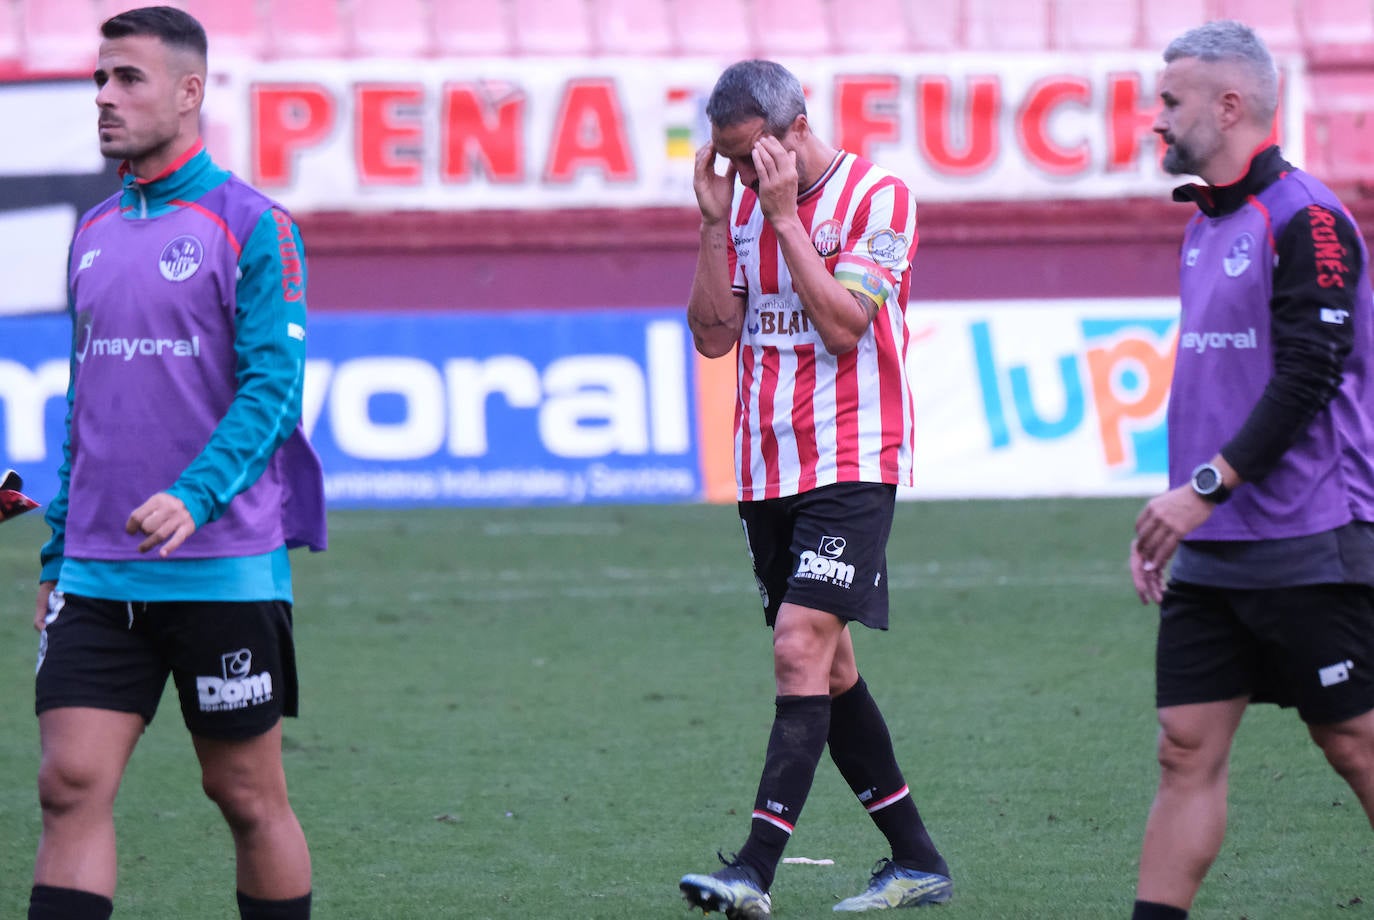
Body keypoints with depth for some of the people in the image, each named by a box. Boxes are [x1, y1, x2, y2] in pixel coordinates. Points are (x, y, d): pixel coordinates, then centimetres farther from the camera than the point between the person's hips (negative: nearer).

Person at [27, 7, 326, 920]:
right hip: (99, 573, 5)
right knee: (71, 784, -6)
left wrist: (192, 498, -26)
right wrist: (58, 553, 17)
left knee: (249, 797, 4)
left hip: (223, 569, -5)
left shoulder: (251, 225, -5)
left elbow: (273, 384, -12)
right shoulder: (93, 233, 14)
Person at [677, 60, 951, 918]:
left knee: (803, 647, -17)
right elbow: (714, 335, 5)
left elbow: (842, 323, -18)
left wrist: (783, 216, -18)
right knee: (827, 668, 10)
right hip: (766, 472, 7)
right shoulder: (746, 205, 11)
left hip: (850, 465, -7)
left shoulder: (877, 196, -9)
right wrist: (714, 221, -4)